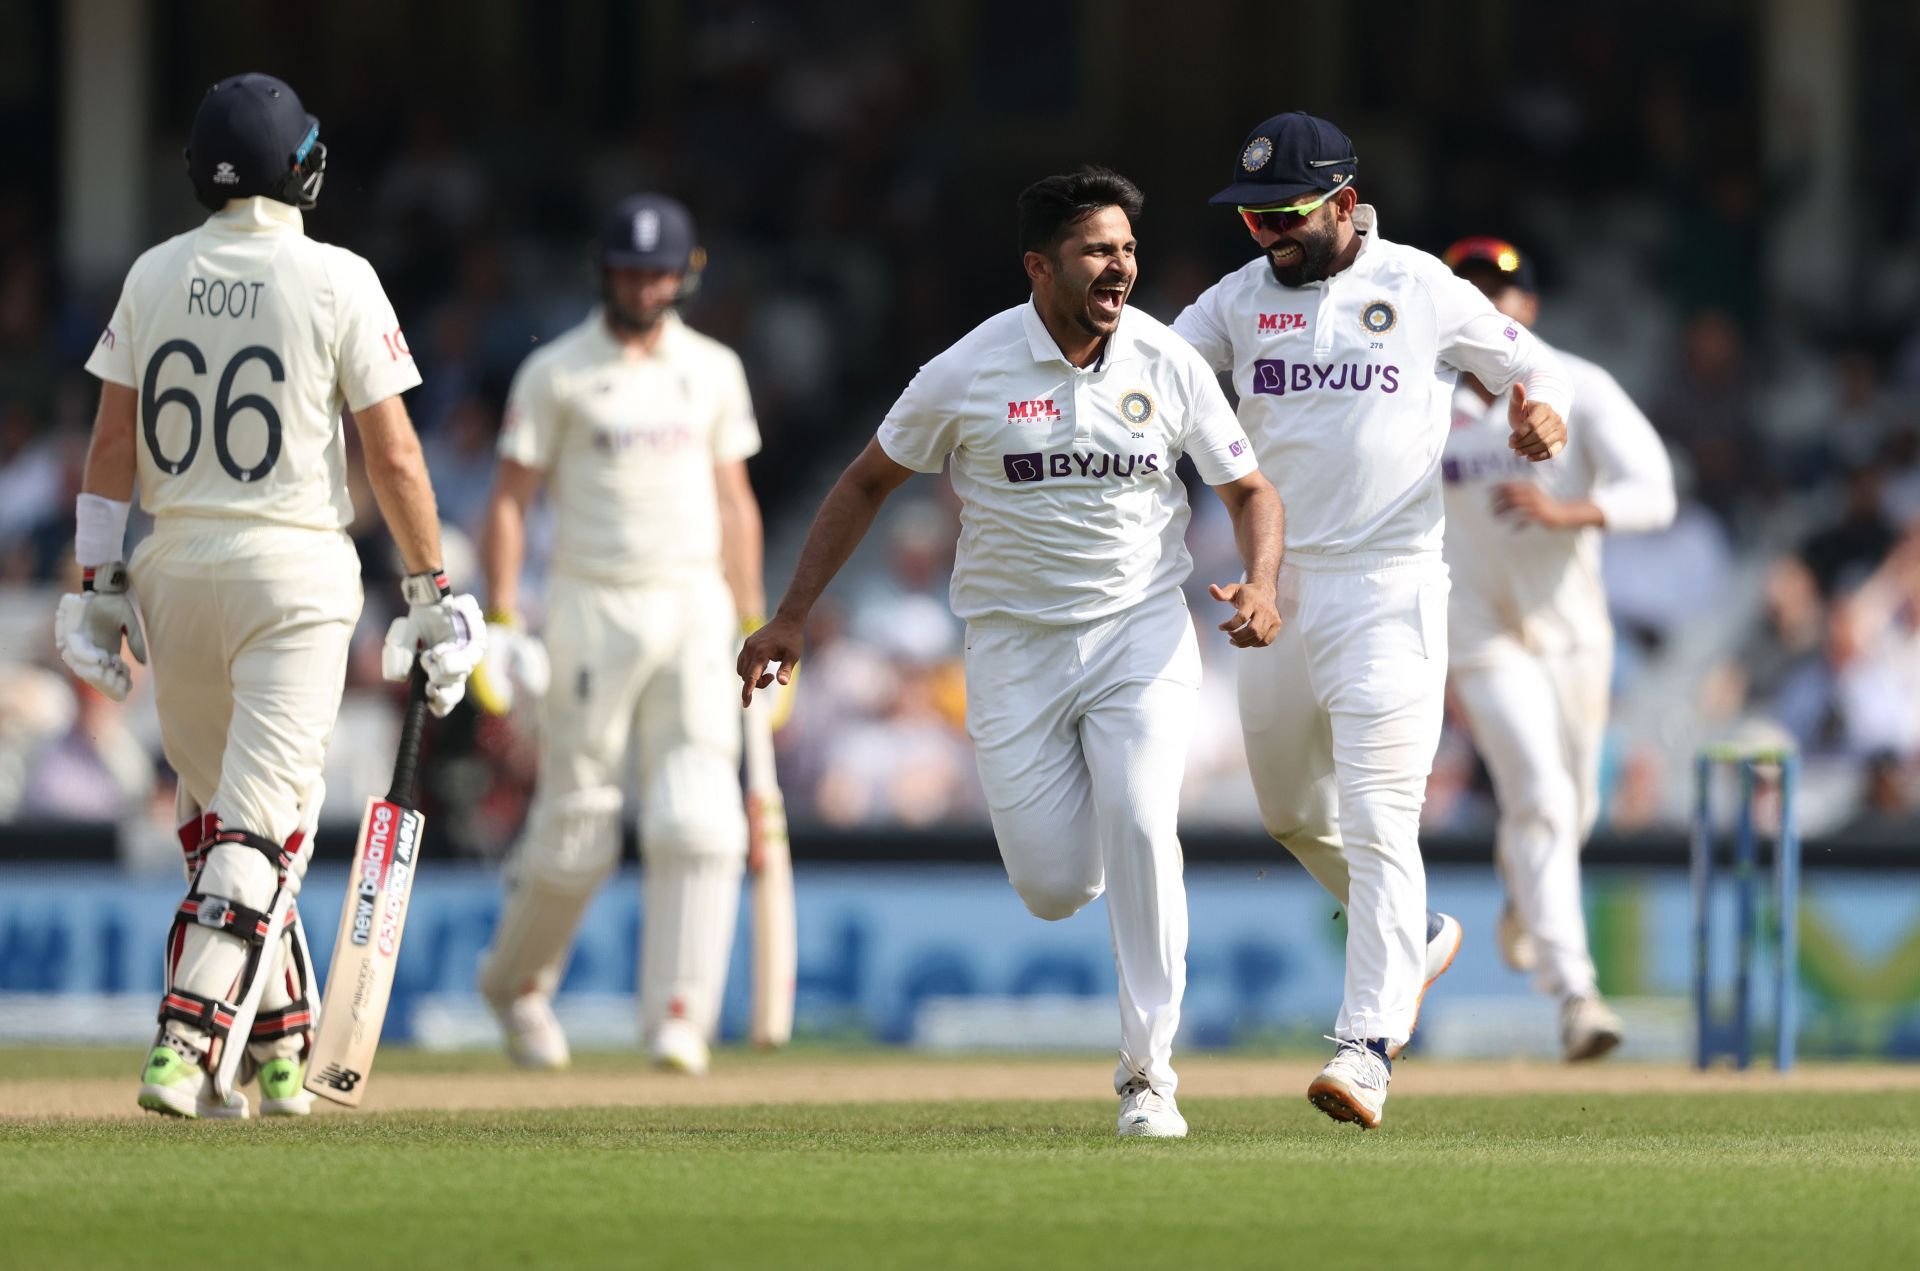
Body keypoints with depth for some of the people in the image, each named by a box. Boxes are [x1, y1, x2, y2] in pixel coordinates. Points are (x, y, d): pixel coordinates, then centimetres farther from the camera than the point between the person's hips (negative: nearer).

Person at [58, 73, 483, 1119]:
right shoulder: (336, 281, -7)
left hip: (177, 565, 4)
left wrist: (97, 583, 10)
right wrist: (430, 589, 0)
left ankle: (282, 1044, 21)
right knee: (260, 826, -5)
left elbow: (113, 445, 5)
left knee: (214, 814, 16)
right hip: (295, 568, -4)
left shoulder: (155, 276, 4)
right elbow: (392, 454, -7)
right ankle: (185, 1045, -19)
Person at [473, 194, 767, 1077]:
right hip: (592, 608, -3)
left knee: (698, 820, -12)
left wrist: (753, 626, 11)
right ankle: (517, 981, 27)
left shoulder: (714, 370, 10)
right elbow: (509, 499, -2)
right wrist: (501, 623, -10)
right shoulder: (556, 374, -2)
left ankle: (680, 1016, -11)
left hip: (695, 608, 3)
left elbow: (734, 501, 15)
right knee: (575, 822, 2)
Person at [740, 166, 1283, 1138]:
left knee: (1137, 826, -22)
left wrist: (1261, 584, -16)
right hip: (1015, 646, 0)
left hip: (1142, 630, 0)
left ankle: (1149, 1074, -11)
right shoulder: (970, 373, -9)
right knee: (1053, 890, -5)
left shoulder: (1168, 365, -5)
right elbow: (868, 482, 3)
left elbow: (1250, 489, 5)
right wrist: (789, 619, 2)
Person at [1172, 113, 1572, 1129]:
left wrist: (1541, 411, -14)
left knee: (1377, 822, -14)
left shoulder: (1421, 288, -1)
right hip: (1278, 588, 5)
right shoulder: (1241, 298, 8)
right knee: (1292, 813, 18)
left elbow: (1526, 360, 8)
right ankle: (1415, 939, 43)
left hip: (1388, 589, -5)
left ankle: (1367, 1050, -20)